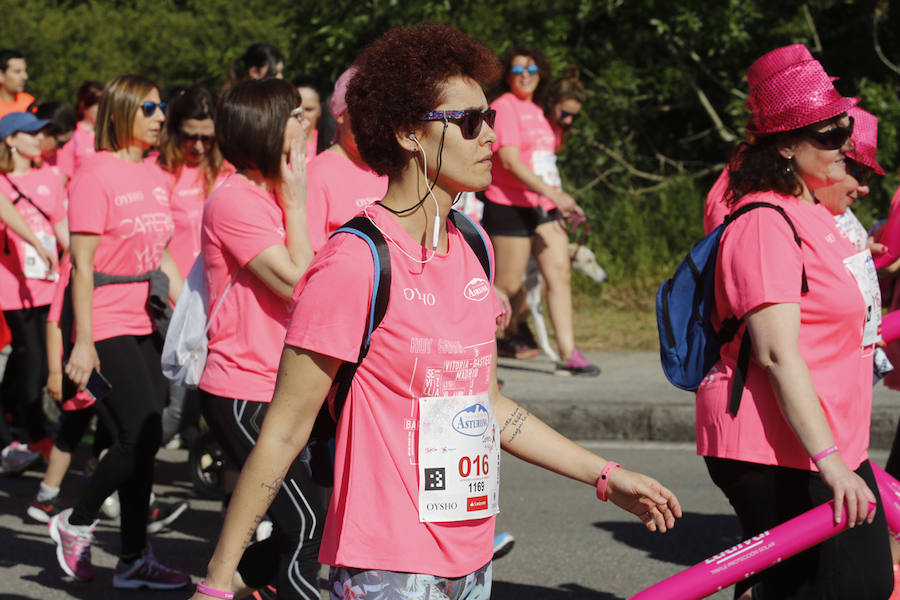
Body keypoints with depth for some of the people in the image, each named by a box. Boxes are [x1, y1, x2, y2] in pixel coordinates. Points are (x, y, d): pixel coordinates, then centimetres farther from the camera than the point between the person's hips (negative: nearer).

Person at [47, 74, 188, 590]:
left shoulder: (155, 177, 12)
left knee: (143, 442, 8)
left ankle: (136, 560, 14)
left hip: (148, 324, 8)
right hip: (107, 327, -8)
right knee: (139, 439, -12)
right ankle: (76, 523, 10)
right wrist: (82, 343, -16)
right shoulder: (96, 176, -11)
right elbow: (83, 265, -13)